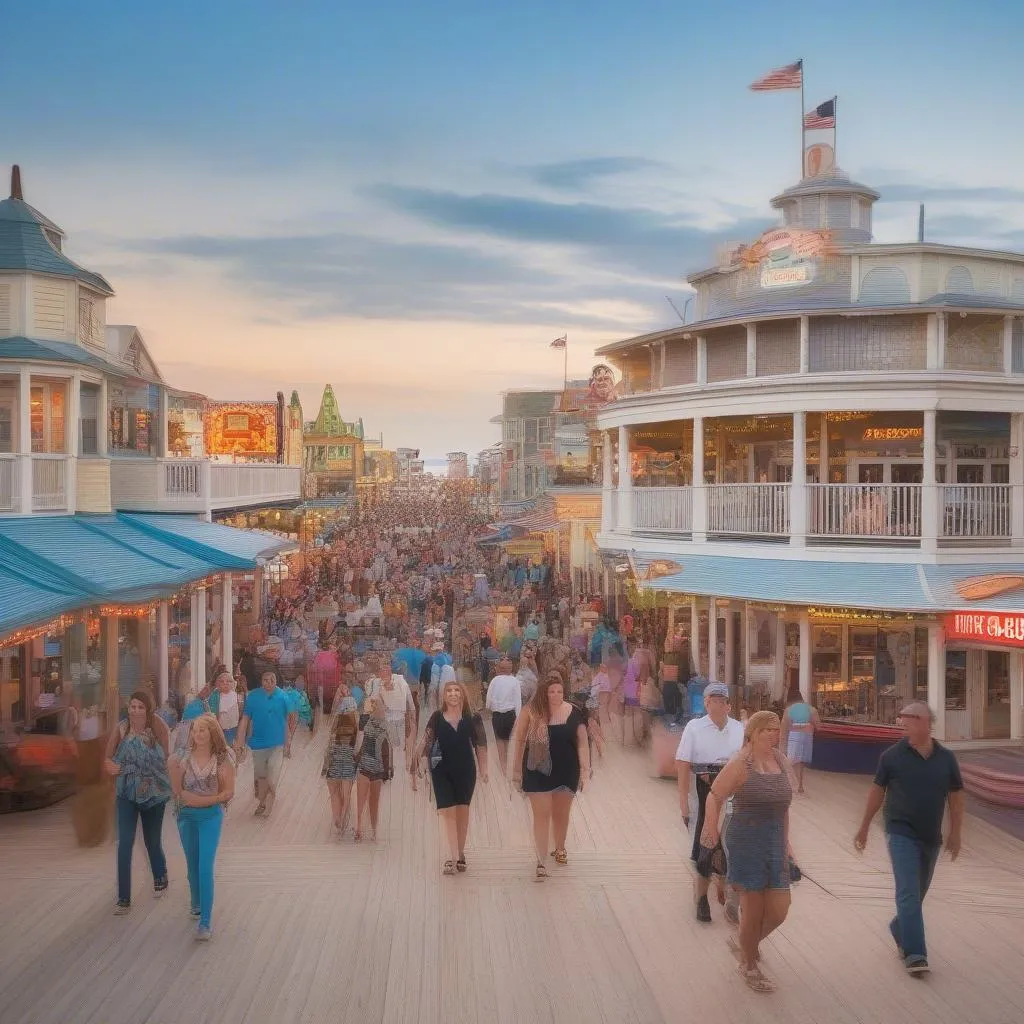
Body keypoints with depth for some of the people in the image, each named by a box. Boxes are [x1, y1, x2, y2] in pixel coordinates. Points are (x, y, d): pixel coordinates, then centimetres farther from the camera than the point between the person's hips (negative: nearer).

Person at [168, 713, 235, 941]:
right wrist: (173, 768, -18)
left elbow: (229, 791, -8)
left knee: (205, 867, -11)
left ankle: (206, 921, -10)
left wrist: (205, 800, -18)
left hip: (210, 816, -3)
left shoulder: (223, 759, -9)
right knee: (193, 865, 17)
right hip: (186, 815, 3)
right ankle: (197, 903, 40)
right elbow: (177, 790, -3)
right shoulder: (184, 757, -3)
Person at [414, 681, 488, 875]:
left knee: (462, 811, 9)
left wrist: (483, 768, -3)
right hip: (442, 770, 0)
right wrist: (415, 759, -8)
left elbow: (480, 745, 1)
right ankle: (454, 857, -7)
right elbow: (426, 741, 0)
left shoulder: (472, 719, 0)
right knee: (447, 811, -6)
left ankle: (460, 854, 22)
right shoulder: (437, 718, 1)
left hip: (465, 770, 1)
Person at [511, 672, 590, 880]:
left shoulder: (573, 713, -7)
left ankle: (560, 848, 43)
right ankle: (541, 862, 2)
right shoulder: (531, 712, -12)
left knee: (561, 814, 19)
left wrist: (585, 769, -6)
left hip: (566, 771, 2)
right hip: (538, 772, -2)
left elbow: (582, 742, -2)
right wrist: (517, 769, -1)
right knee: (542, 815, -1)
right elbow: (519, 740, -4)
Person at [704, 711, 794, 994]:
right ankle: (749, 966, 25)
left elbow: (782, 806, 15)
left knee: (778, 910, 6)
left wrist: (785, 842, 16)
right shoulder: (740, 765, -11)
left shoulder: (782, 762, 7)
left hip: (775, 843, 6)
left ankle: (744, 944, 35)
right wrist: (711, 831, -20)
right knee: (753, 909, 3)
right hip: (746, 843, -6)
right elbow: (715, 797, -9)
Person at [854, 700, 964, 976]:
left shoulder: (946, 758, 1)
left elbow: (956, 795, 9)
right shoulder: (892, 756, -5)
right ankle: (915, 954, -14)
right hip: (901, 833, -4)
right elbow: (877, 791, 3)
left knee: (918, 894, 16)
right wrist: (864, 827, 6)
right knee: (908, 893, -13)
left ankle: (899, 931, 40)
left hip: (931, 837, 4)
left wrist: (956, 832, 4)